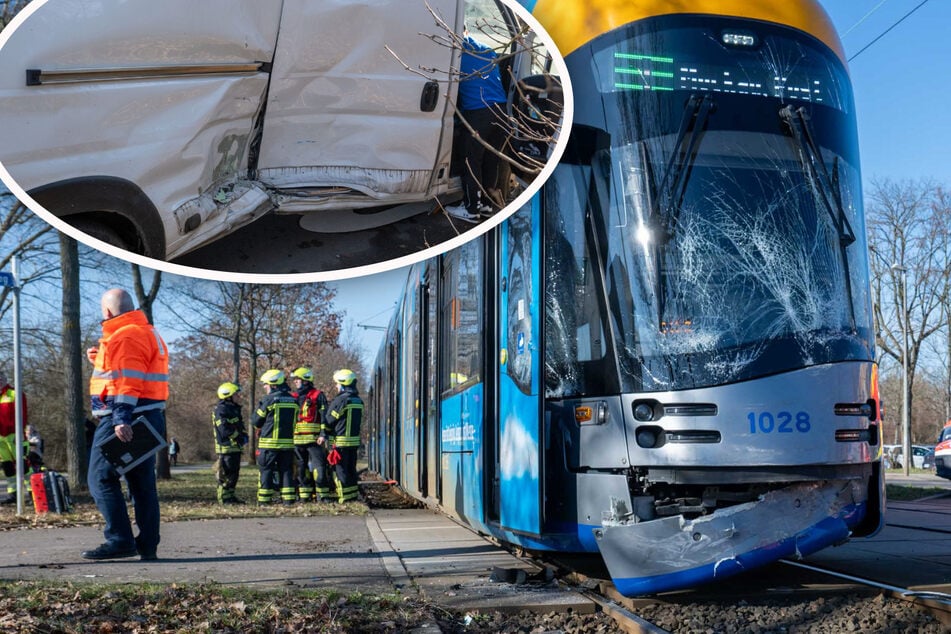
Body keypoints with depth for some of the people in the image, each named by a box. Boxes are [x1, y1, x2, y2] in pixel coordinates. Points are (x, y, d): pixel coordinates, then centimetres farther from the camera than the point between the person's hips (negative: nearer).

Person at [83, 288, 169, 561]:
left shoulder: (126, 336, -12)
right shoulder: (150, 333, 20)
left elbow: (128, 382, -21)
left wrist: (121, 419, -26)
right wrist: (101, 361, 30)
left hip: (122, 421, -10)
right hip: (150, 418, 10)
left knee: (101, 479, -5)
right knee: (143, 483, 10)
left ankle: (120, 540, -10)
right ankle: (147, 546, 11)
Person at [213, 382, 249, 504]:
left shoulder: (234, 409, 19)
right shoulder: (221, 410, -13)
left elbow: (240, 426, 24)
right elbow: (224, 429, -22)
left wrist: (244, 435, 5)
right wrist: (238, 437, -17)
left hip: (235, 447, 10)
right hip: (226, 447, -10)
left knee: (234, 473, 12)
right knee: (225, 474, -7)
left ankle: (230, 496, 18)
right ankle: (224, 498, -3)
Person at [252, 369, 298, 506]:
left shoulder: (268, 399, -9)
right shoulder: (293, 400, 7)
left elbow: (256, 421, -2)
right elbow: (296, 421, 14)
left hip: (269, 443, -5)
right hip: (288, 442, 5)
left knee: (266, 470, 3)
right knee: (286, 470, 10)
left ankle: (264, 500, 3)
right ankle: (288, 499, 7)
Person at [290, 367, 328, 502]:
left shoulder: (317, 396, -1)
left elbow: (324, 416, -6)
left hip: (314, 439, -6)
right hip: (297, 439, 6)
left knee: (319, 466, -9)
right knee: (301, 468, 9)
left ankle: (322, 495, -4)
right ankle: (304, 495, 15)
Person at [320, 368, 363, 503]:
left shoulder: (340, 400, -14)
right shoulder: (358, 401, 9)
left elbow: (329, 420, -7)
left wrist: (324, 435, 8)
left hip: (340, 441, -7)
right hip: (355, 440, 7)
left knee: (341, 471, -1)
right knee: (351, 469, 15)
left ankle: (346, 497, -1)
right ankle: (354, 495, 18)